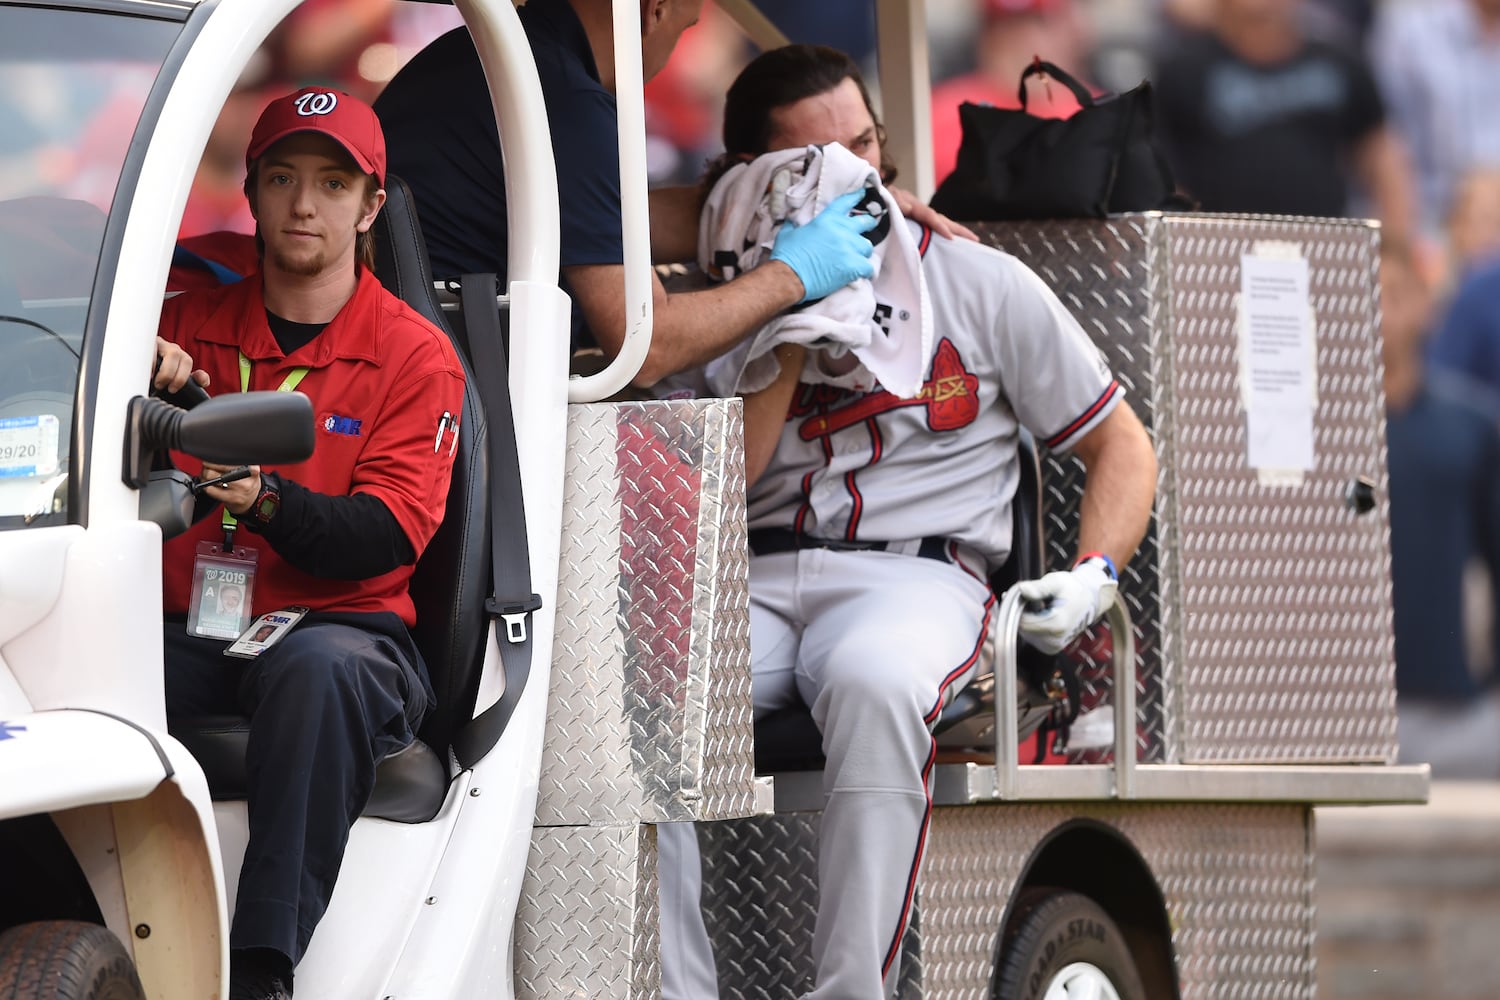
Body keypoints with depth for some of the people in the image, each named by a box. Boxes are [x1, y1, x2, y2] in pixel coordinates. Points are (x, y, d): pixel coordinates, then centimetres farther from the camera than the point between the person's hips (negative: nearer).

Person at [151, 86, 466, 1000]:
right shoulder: (189, 326, 16)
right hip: (187, 632, 2)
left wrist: (267, 501, -26)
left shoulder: (415, 354, 7)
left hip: (345, 624, -2)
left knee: (317, 671, -39)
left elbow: (389, 535, -6)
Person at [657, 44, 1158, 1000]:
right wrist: (794, 332, -1)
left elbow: (1123, 447, 15)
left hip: (916, 571, -2)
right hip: (754, 578, 2)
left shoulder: (982, 284, 13)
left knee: (873, 683, -41)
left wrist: (1093, 576, -4)